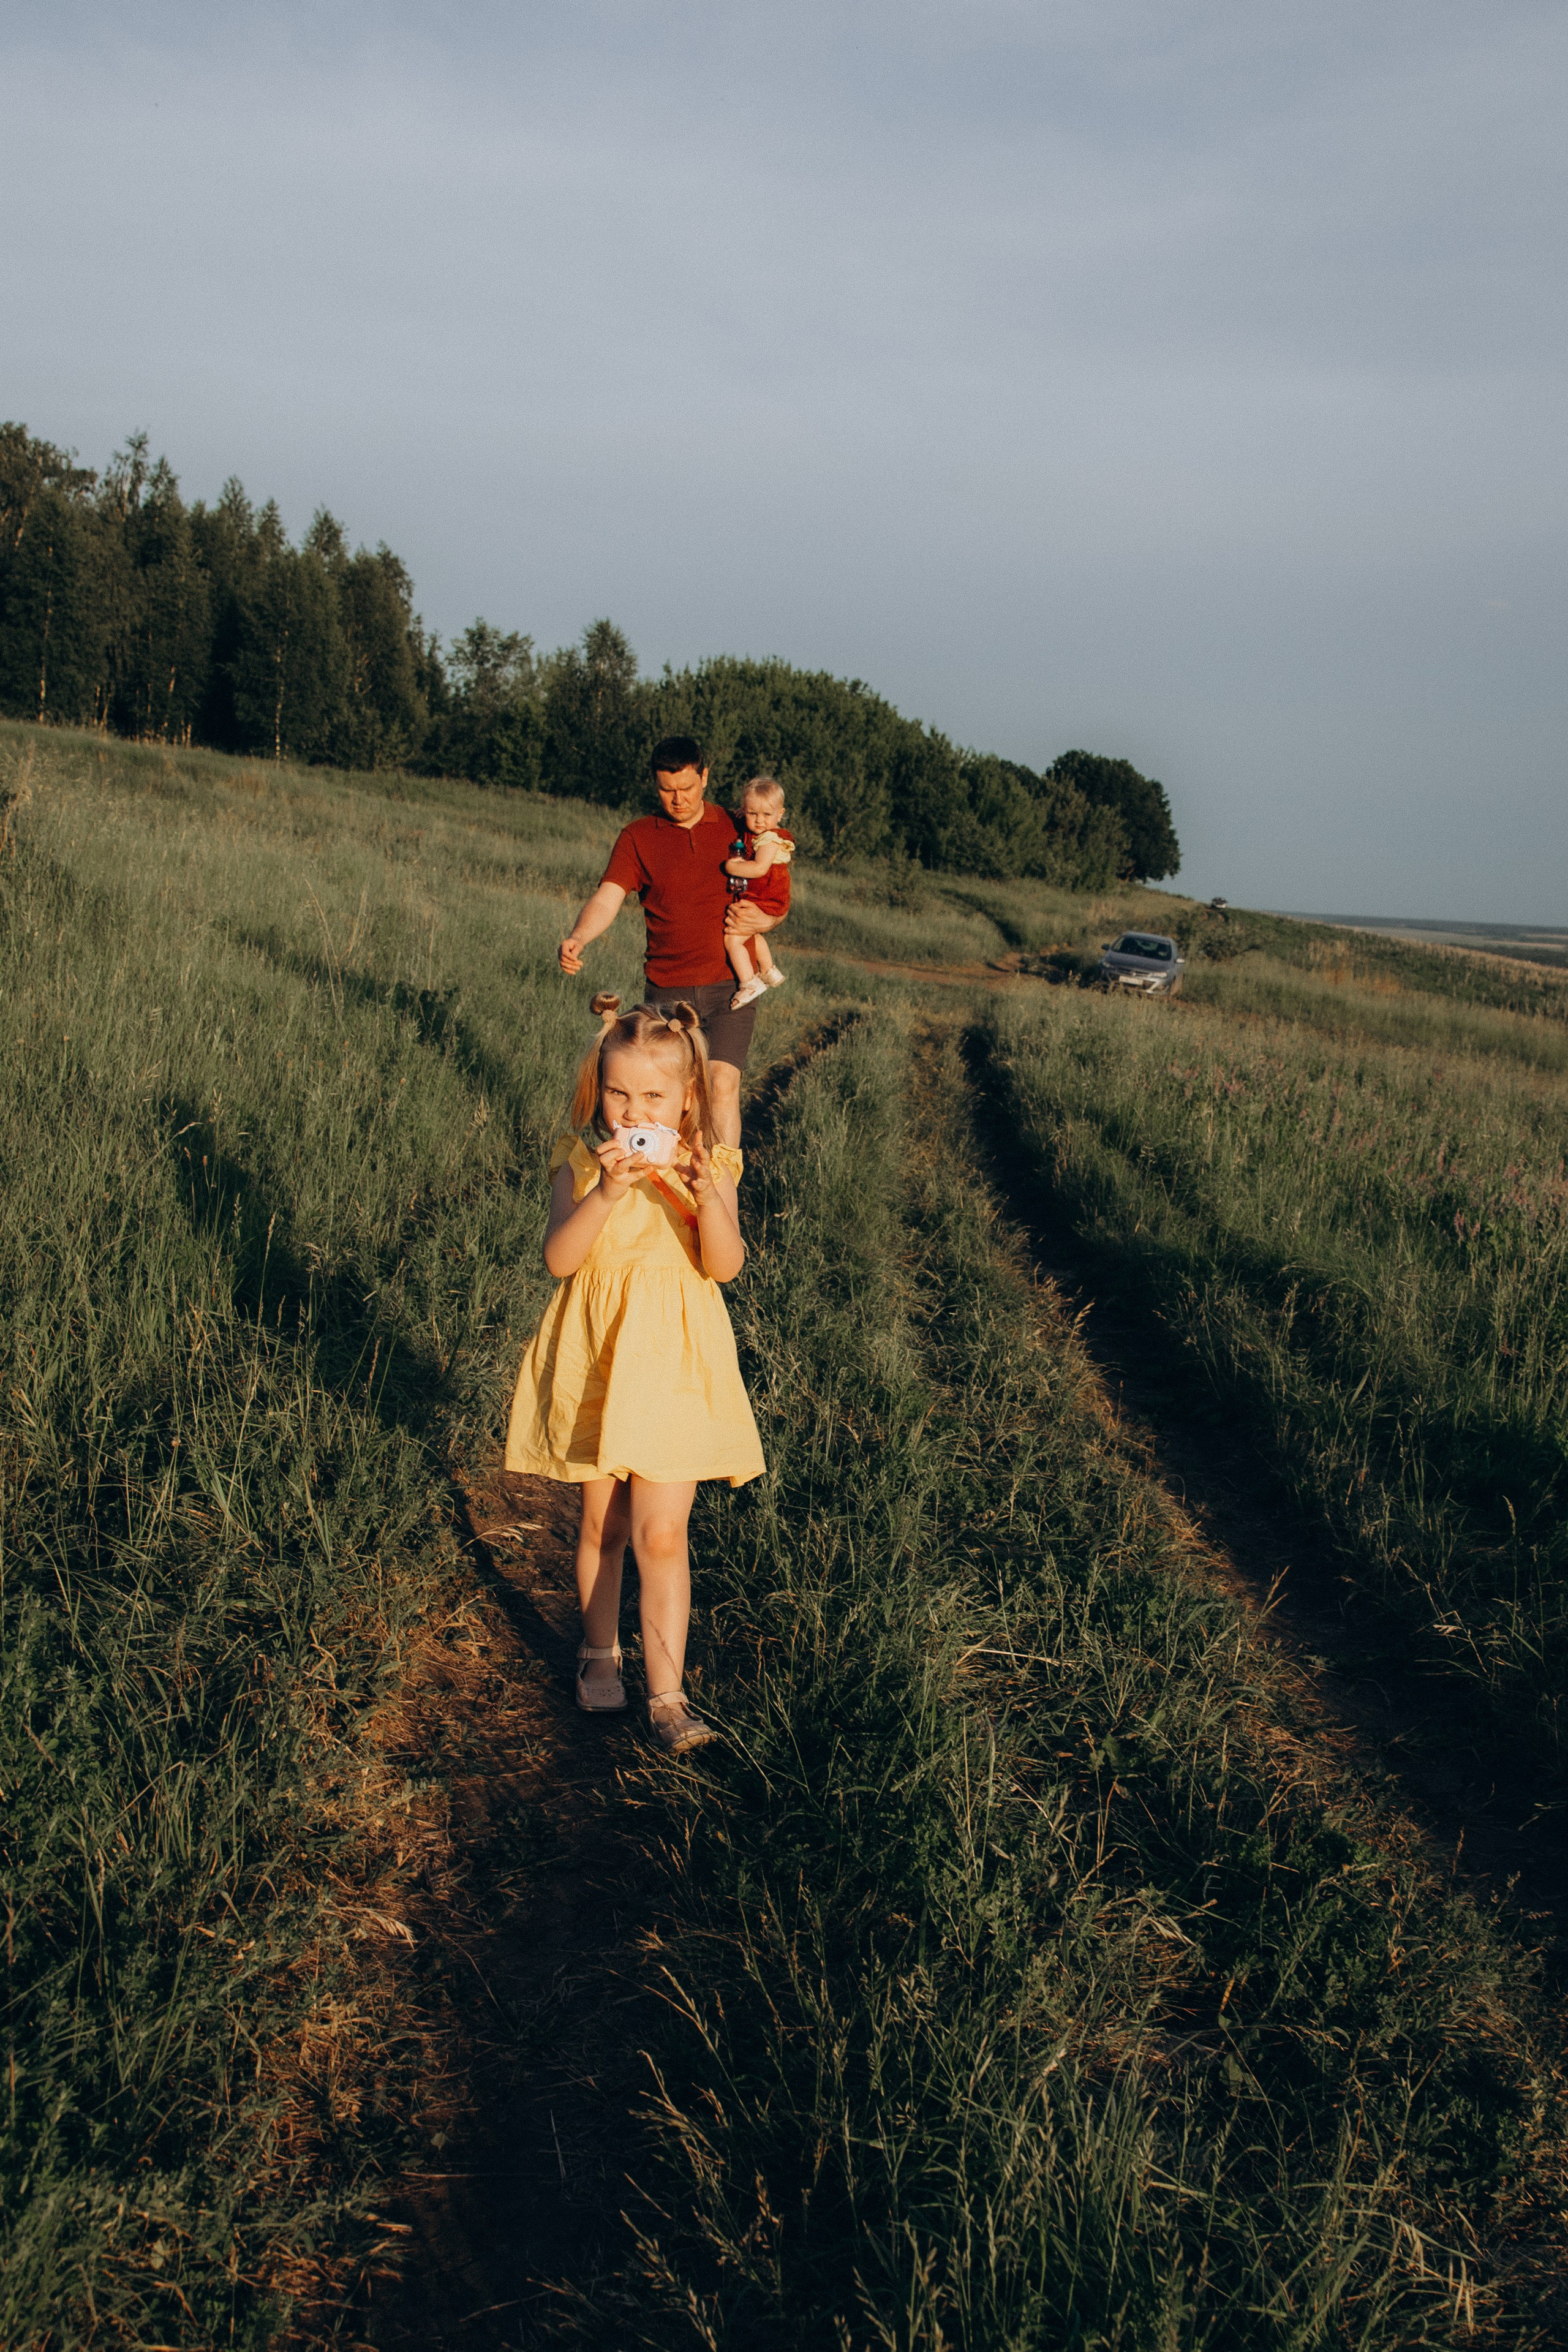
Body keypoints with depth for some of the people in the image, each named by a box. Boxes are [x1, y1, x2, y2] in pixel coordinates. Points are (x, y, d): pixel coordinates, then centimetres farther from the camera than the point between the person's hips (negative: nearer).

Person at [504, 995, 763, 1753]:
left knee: (660, 1534, -4)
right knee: (602, 1525, 14)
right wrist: (606, 1194, -33)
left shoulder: (708, 1167, -5)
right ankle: (599, 1652, 36)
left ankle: (667, 1695, 2)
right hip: (595, 1357, 1)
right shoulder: (580, 1163, -5)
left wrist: (708, 1199, -36)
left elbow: (724, 1266, -18)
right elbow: (559, 1258, -19)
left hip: (673, 1361, -1)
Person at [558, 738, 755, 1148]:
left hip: (729, 988, -1)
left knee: (722, 1085, -16)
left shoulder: (736, 828, 8)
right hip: (668, 991, 1)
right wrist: (577, 938, -30)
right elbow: (608, 898, -10)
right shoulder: (637, 838, 5)